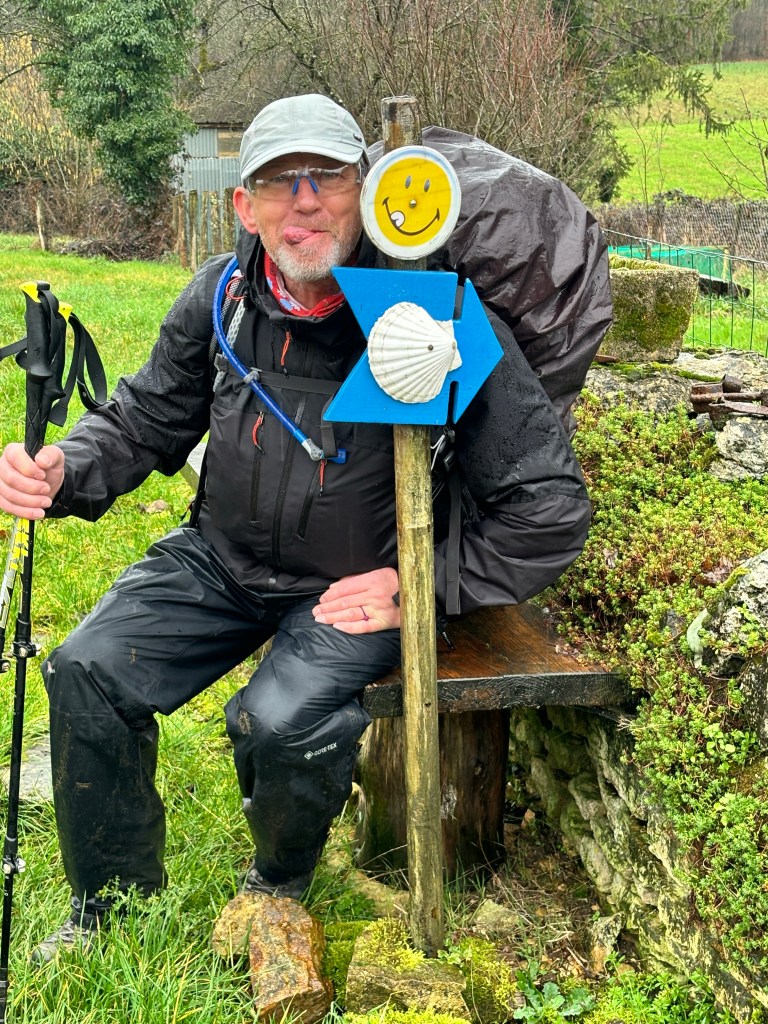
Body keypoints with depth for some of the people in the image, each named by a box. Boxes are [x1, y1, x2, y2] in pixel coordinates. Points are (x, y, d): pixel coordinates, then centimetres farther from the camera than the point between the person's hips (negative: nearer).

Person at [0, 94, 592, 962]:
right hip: (225, 557, 5)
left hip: (357, 586, -5)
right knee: (87, 675, -6)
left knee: (281, 726, -28)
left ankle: (281, 884, 10)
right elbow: (144, 422, 8)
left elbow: (549, 508, -20)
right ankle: (111, 908, 18)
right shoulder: (221, 297, -7)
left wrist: (419, 588, -17)